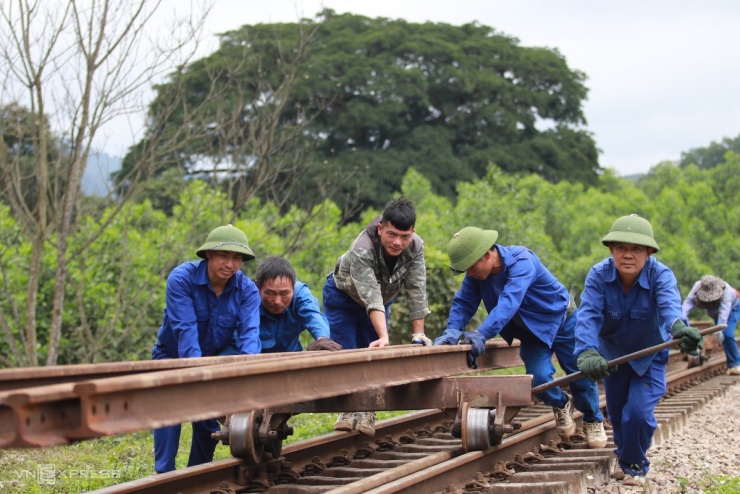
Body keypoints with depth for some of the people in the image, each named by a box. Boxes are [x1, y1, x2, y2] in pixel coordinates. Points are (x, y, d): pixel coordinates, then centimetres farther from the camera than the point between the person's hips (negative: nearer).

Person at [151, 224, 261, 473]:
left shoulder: (247, 289, -19)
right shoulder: (181, 278, -28)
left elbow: (249, 332, -30)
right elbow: (185, 329, -36)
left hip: (214, 359, 3)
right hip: (173, 356, -3)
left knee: (209, 417, 2)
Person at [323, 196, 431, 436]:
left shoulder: (415, 247, -28)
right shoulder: (362, 250, -41)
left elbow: (416, 292, -25)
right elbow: (371, 297, -49)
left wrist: (418, 334, -27)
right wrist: (384, 338, -58)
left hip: (381, 300, 4)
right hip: (343, 297, -4)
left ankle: (367, 413, 6)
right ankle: (348, 412, 6)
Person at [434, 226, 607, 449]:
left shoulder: (521, 262, -36)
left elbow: (509, 303, -48)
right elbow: (463, 302, -17)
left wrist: (481, 334, -59)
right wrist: (453, 330, -38)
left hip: (561, 318, -4)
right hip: (532, 330, 4)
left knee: (580, 375, 5)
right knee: (538, 377, -14)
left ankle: (594, 421, 33)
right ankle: (561, 404, 20)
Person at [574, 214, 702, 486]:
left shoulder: (660, 275, -28)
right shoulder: (598, 275, -25)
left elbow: (669, 305, -49)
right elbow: (588, 315, -38)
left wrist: (679, 327, -73)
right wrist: (587, 352, -57)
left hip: (649, 357, -2)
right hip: (613, 354, 2)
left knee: (638, 413, -15)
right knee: (617, 415, 14)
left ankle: (634, 464, 14)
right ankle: (624, 456, 45)